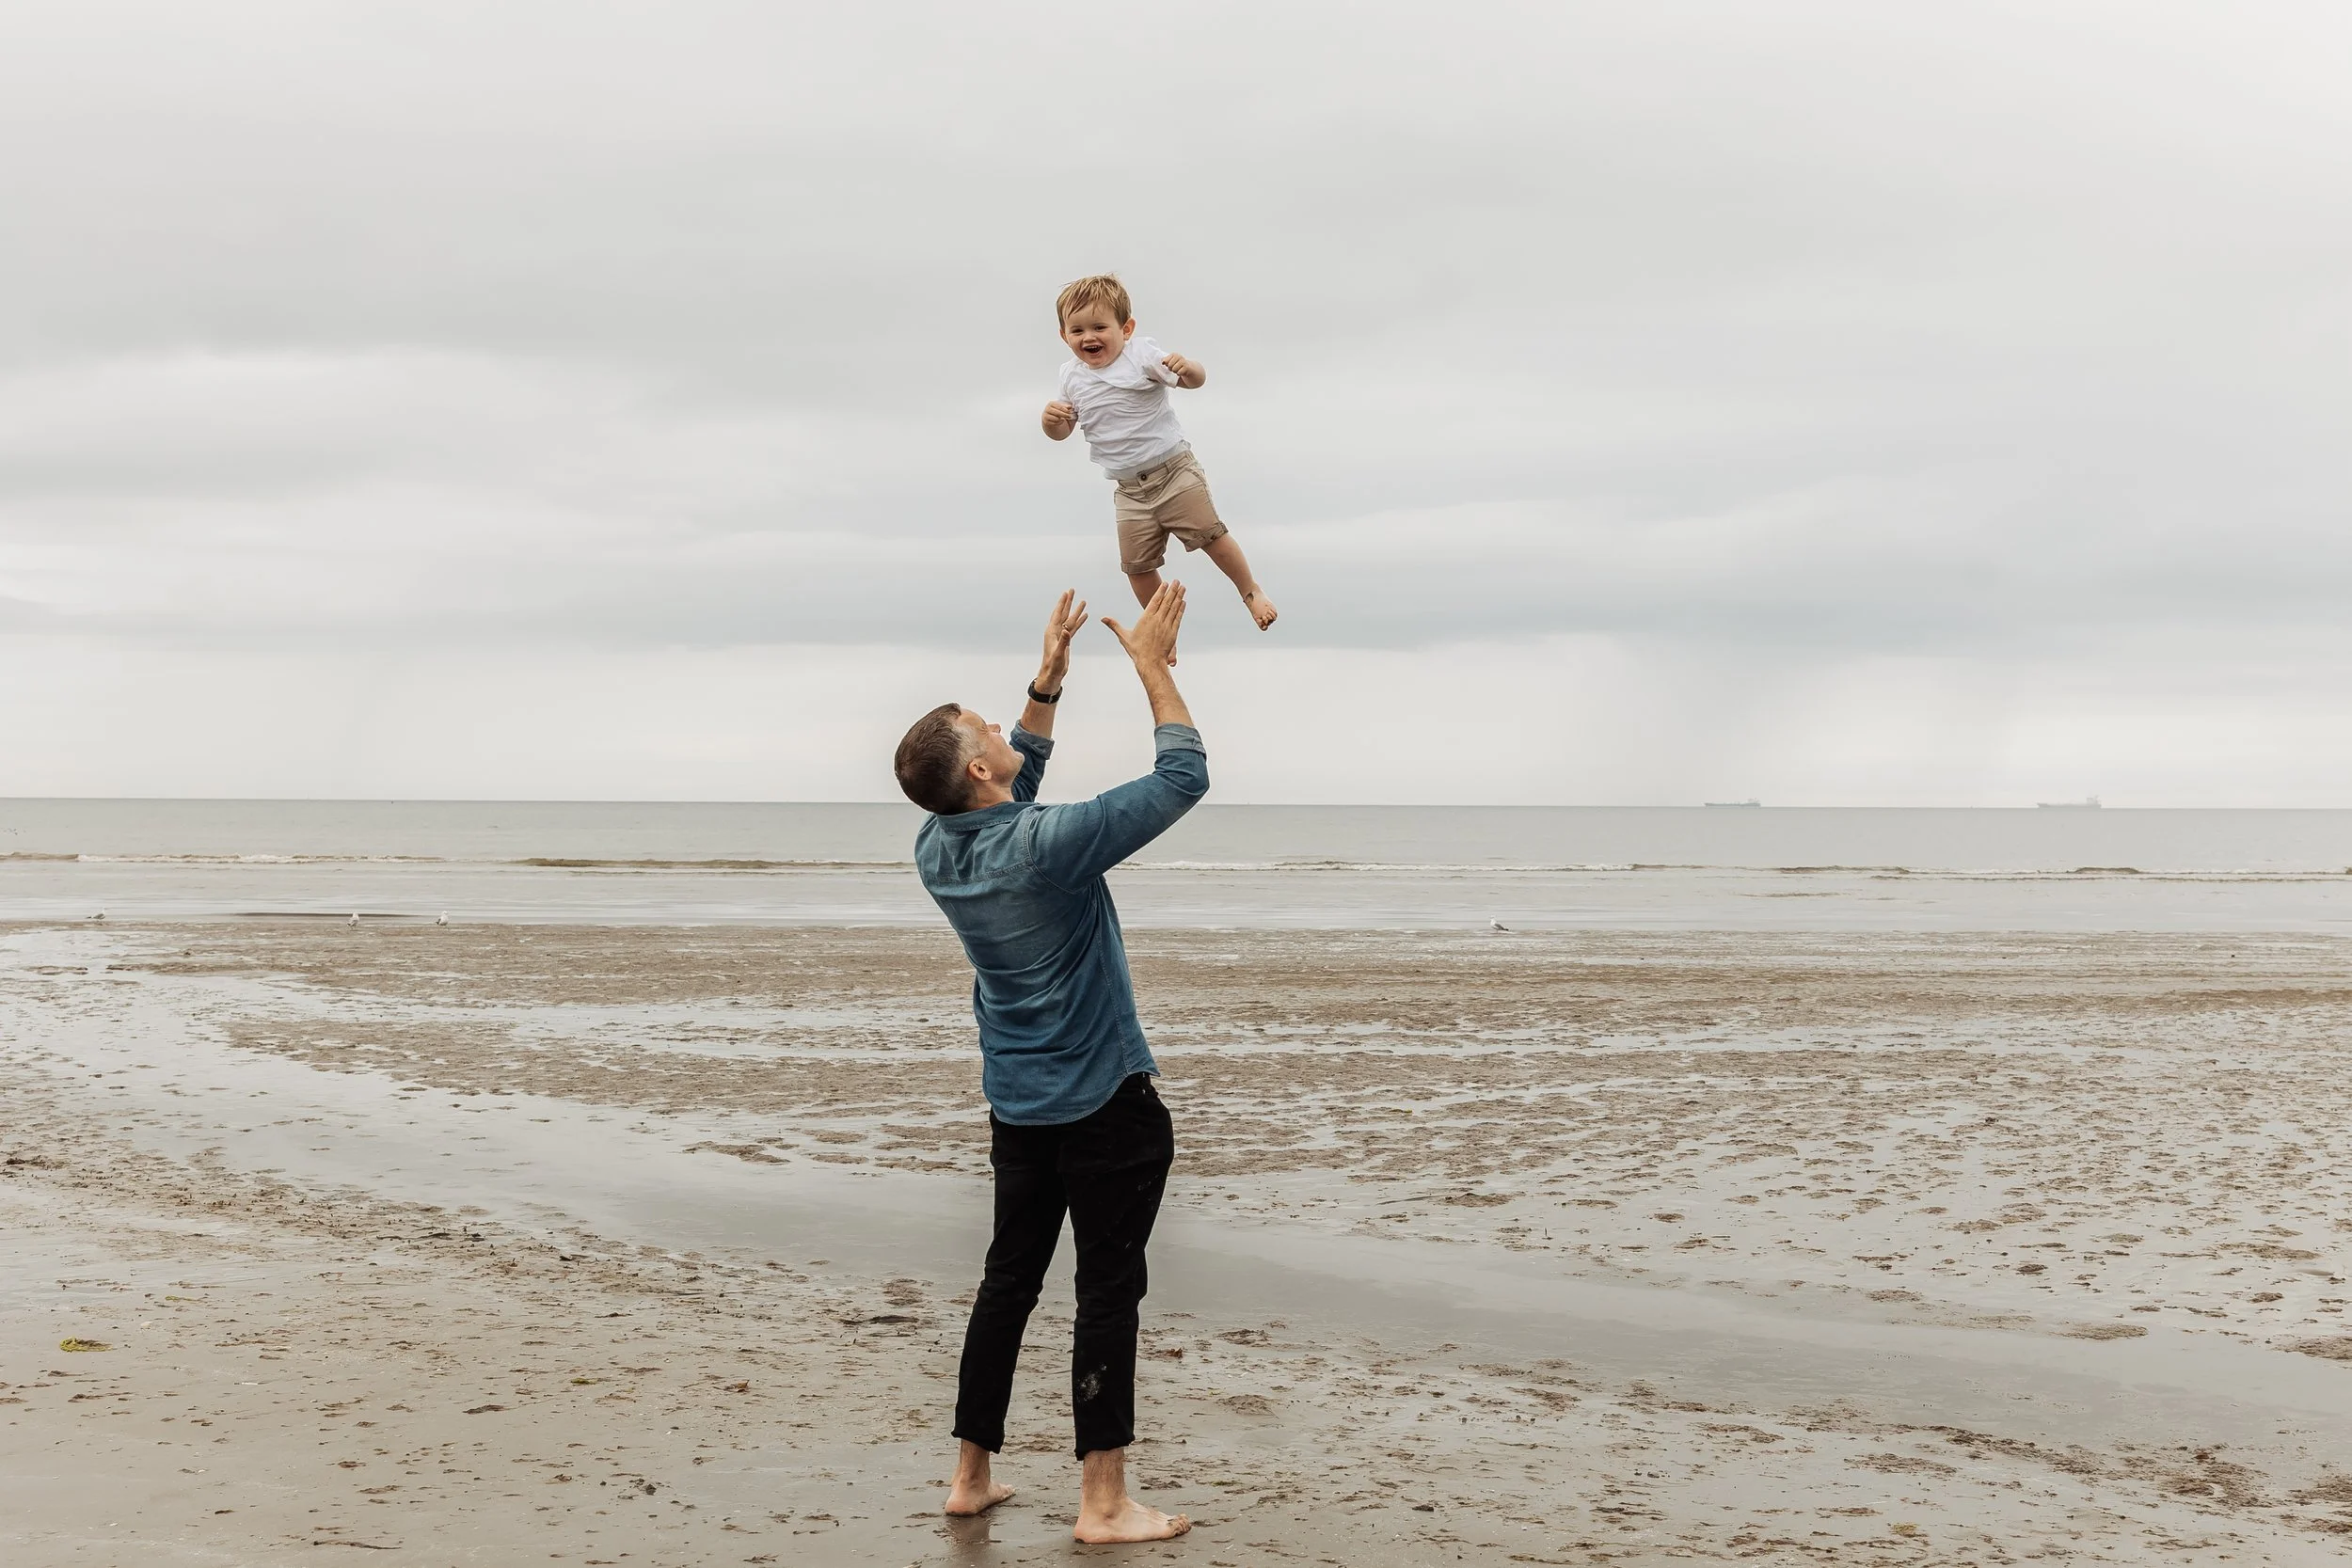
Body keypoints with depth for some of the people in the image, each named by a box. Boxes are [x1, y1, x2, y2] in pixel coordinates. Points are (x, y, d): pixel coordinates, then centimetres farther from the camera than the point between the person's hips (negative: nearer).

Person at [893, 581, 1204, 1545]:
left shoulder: (938, 848, -2)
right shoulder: (1050, 846, -23)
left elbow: (1016, 786, 19)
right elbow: (1183, 777, -16)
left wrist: (1049, 679, 15)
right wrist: (1152, 665, -7)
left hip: (1017, 1102, 7)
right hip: (1105, 1102, -7)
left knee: (1009, 1281, 14)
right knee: (1108, 1292, -2)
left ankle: (972, 1475, 19)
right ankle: (1102, 1502, 0)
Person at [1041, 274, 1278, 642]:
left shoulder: (1141, 355, -9)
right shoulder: (1072, 376, 4)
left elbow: (1197, 380, -11)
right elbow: (1063, 431, 11)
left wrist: (1186, 367, -35)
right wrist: (1050, 421, -13)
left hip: (1174, 470, -4)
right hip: (1129, 490, 4)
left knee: (1209, 534, -4)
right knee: (1137, 565, 3)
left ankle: (1251, 592, 19)